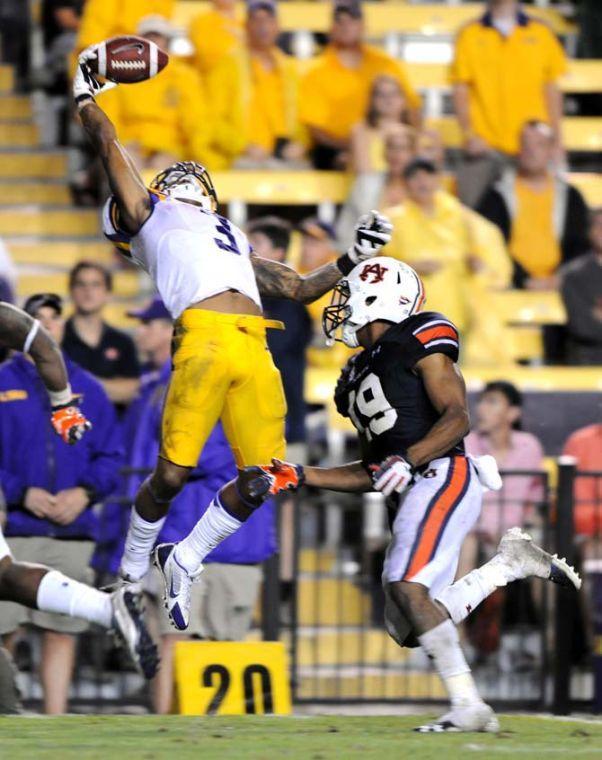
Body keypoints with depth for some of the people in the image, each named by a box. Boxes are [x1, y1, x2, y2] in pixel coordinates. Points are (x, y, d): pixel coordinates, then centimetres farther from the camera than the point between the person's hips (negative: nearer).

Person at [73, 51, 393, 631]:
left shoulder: (233, 242, 36)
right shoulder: (150, 216, 21)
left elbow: (301, 288, 38)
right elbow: (108, 145, 20)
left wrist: (353, 259, 30)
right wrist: (85, 96, 32)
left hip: (254, 349, 6)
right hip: (203, 340, -6)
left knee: (260, 480, -2)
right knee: (172, 474, -8)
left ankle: (184, 563, 19)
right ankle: (133, 573, 17)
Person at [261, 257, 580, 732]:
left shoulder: (420, 342, 0)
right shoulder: (360, 375, 25)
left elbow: (457, 417, -11)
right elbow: (371, 474, 25)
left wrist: (406, 459, -24)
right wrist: (299, 478, 15)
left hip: (442, 477, -9)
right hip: (411, 496, 9)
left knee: (405, 586, -24)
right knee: (407, 629, 1)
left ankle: (468, 706, -23)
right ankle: (511, 562, 12)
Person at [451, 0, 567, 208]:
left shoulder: (540, 33, 10)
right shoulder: (470, 35, 6)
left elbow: (552, 89, 12)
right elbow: (460, 90, 3)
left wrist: (556, 138, 7)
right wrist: (469, 135, -7)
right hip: (486, 146, -1)